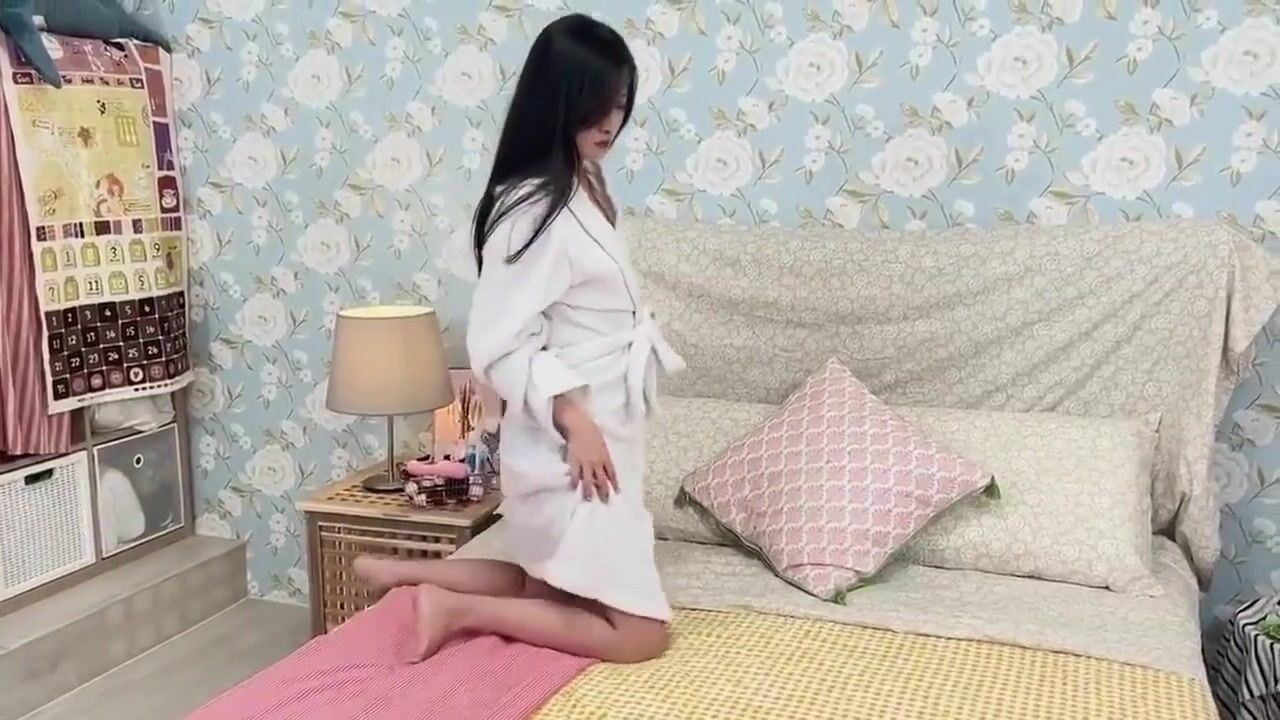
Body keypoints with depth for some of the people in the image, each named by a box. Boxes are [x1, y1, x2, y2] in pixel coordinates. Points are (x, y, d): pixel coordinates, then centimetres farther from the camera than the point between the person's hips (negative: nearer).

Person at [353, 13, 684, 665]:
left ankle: (402, 573, 22)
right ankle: (457, 608, -1)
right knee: (638, 632, -4)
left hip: (604, 432, 10)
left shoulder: (583, 190, 9)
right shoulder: (532, 208, -20)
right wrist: (572, 415, -26)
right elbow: (499, 344, -21)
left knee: (561, 583, 22)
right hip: (569, 445, -10)